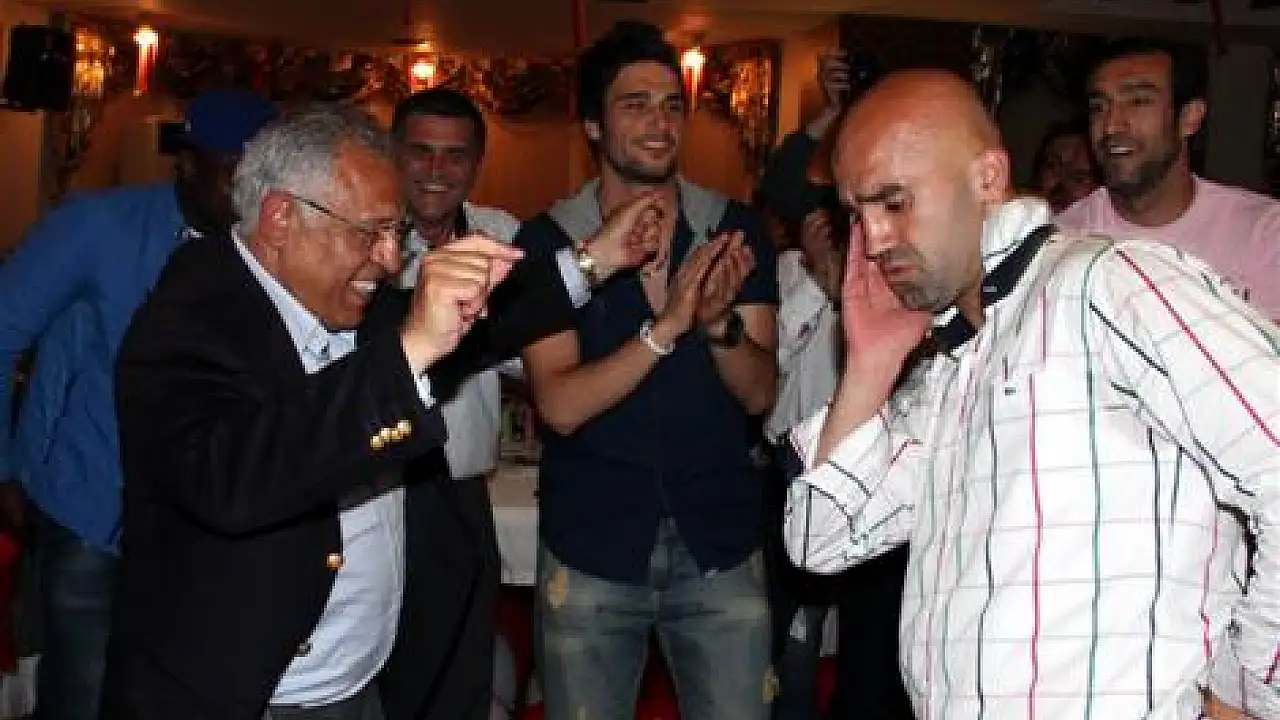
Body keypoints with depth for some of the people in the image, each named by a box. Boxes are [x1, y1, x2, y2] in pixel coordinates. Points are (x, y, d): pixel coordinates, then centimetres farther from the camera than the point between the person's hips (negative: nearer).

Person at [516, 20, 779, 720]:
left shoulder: (734, 230, 0)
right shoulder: (547, 239, -6)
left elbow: (759, 393, -4)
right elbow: (560, 406, -16)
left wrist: (720, 324, -24)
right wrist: (666, 326, -27)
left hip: (720, 543, 2)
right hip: (590, 549, -1)